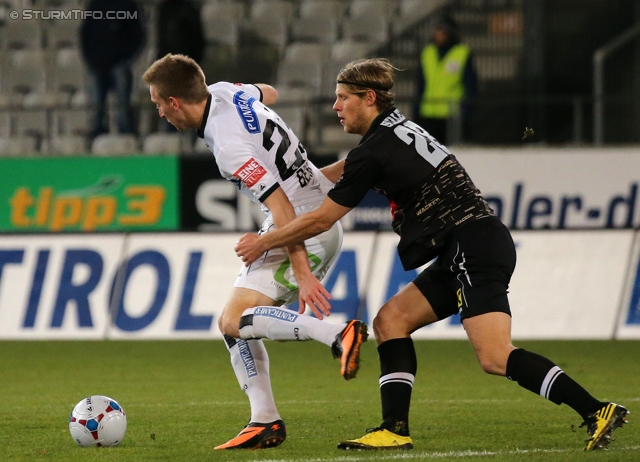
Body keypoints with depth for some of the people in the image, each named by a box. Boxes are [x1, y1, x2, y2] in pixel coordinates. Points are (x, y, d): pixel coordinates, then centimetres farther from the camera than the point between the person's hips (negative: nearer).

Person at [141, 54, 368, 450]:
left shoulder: (230, 147, -26)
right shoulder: (224, 91, 1)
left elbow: (282, 210, -27)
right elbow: (268, 94, 25)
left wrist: (302, 273, -26)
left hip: (308, 233, -10)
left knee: (234, 321, -17)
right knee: (235, 324, 9)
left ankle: (339, 336, -23)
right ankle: (265, 423, 6)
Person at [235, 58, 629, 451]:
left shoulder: (374, 152, -9)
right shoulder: (398, 128, 18)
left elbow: (320, 220, -1)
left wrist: (263, 243, 11)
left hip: (475, 249, -10)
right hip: (462, 256, 10)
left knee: (495, 358, -20)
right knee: (390, 320, 9)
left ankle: (597, 412, -24)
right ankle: (395, 430, 3)